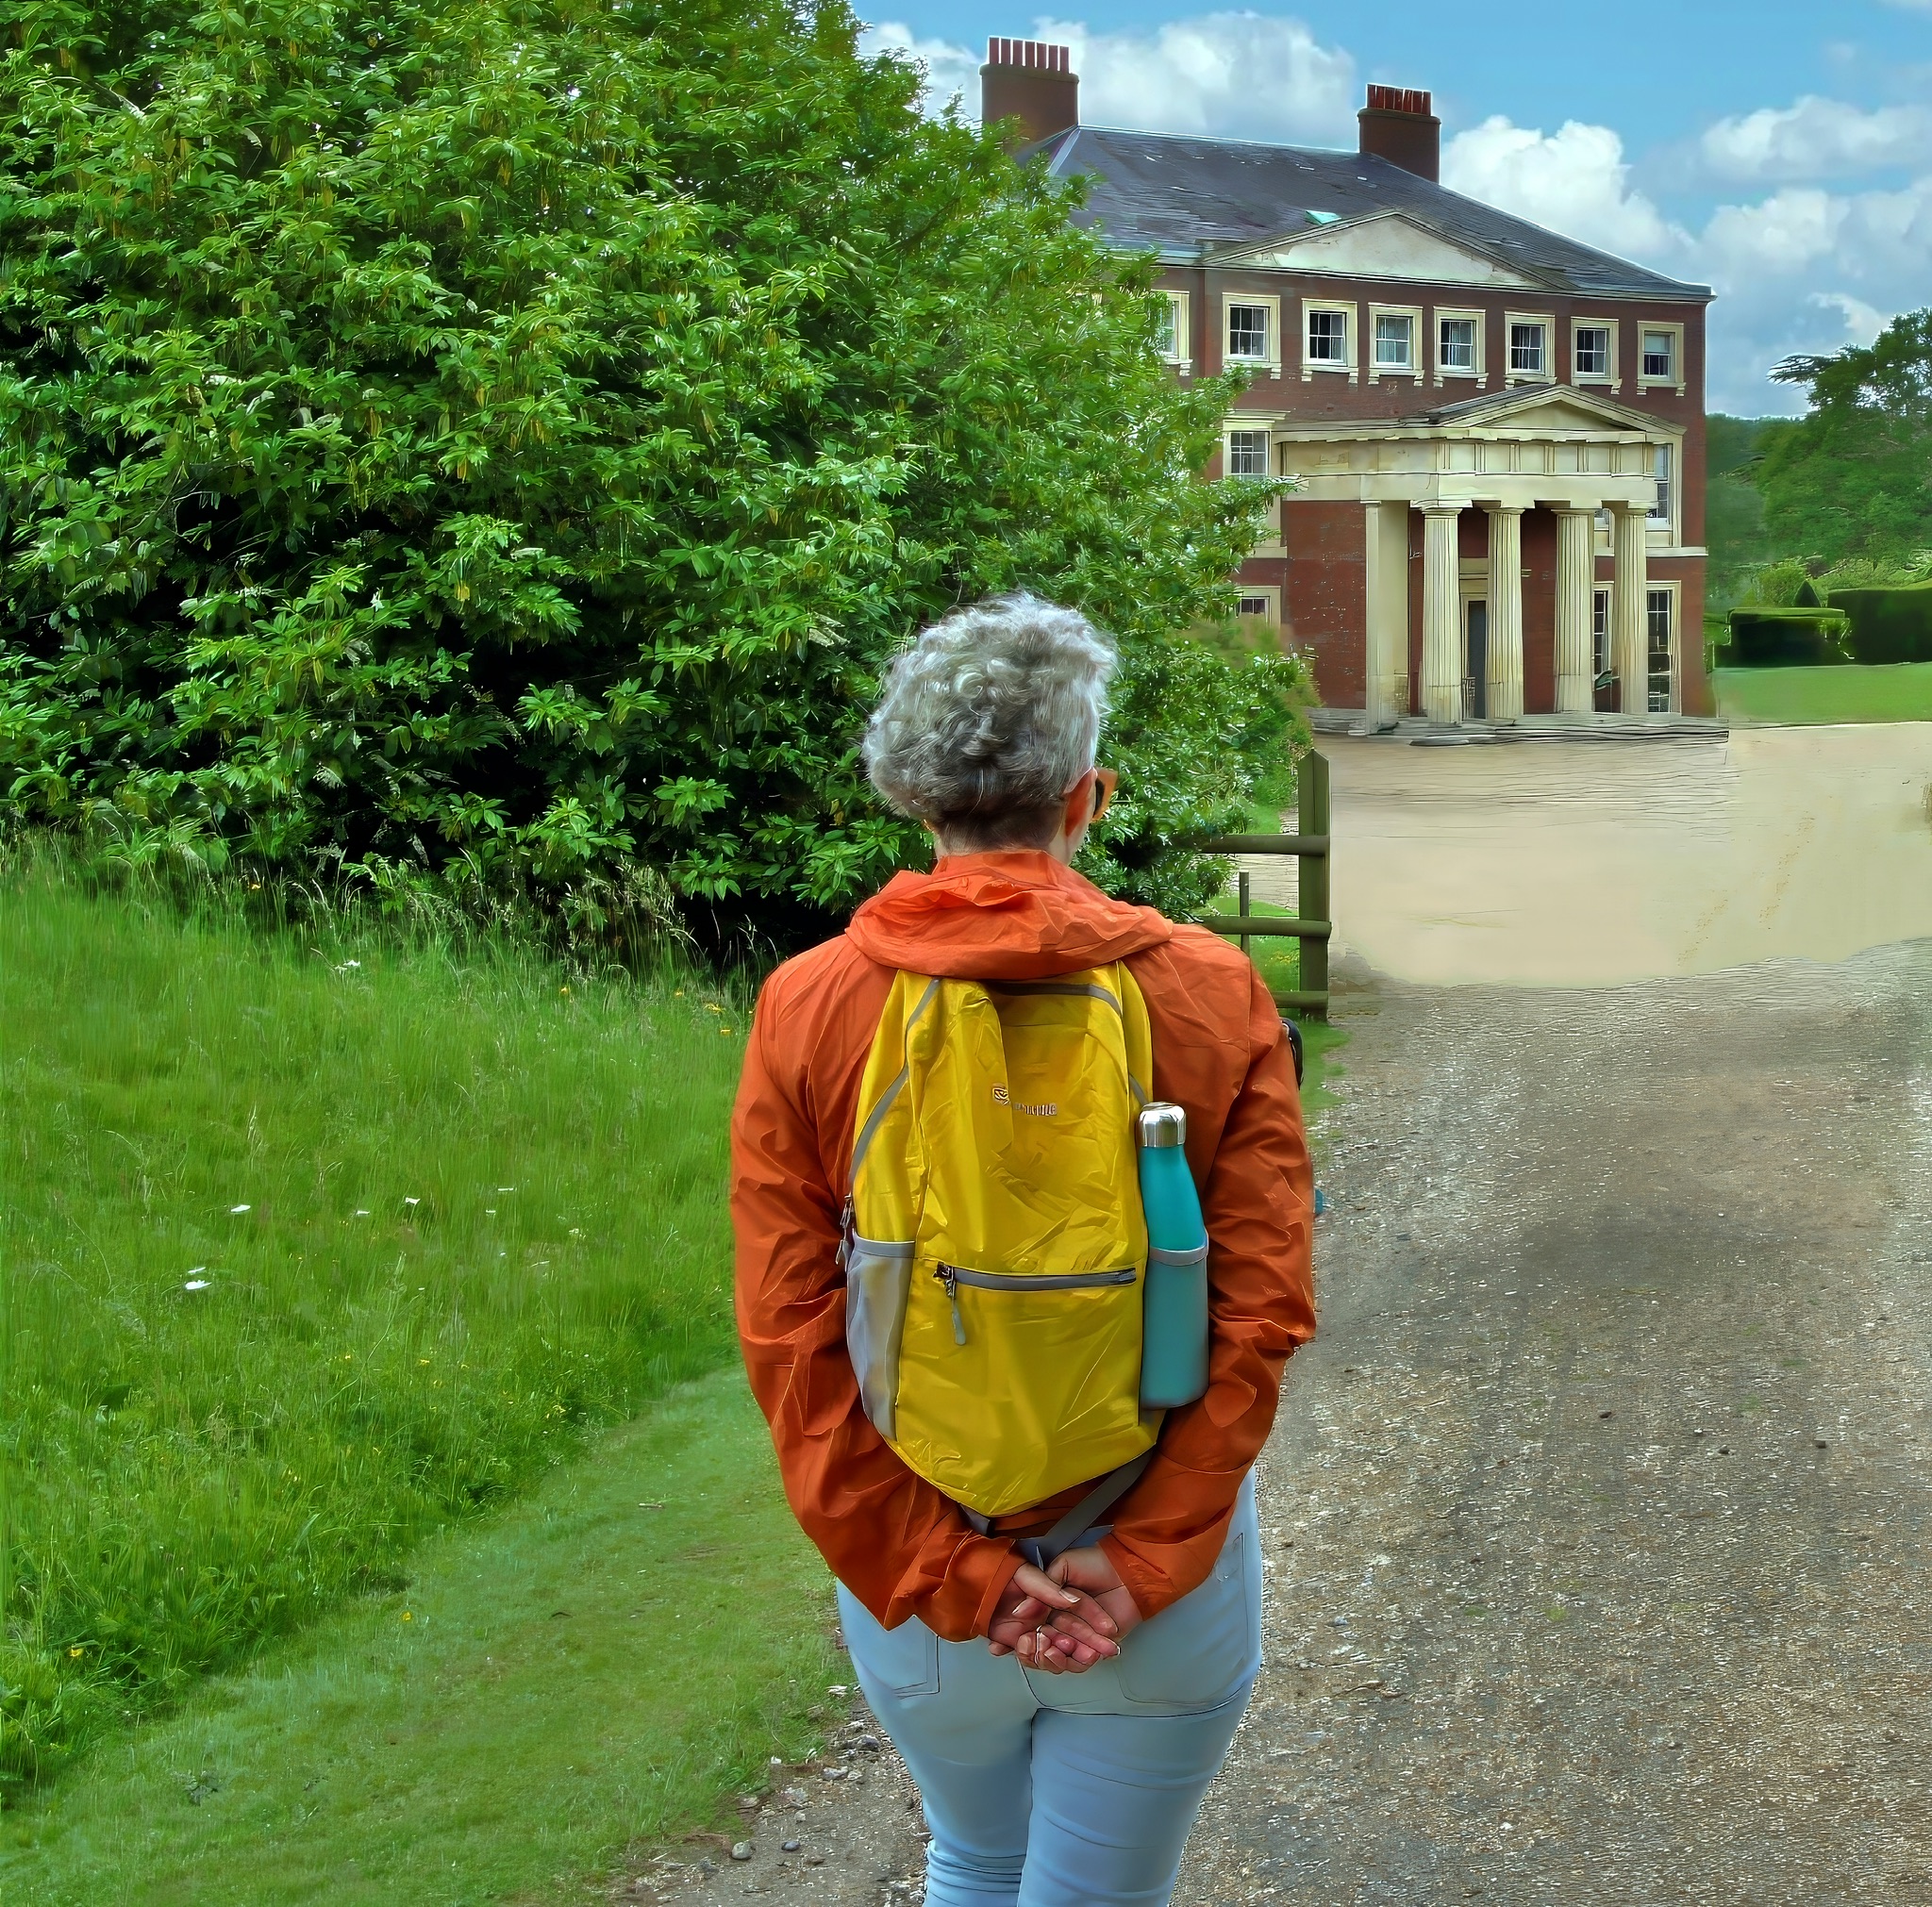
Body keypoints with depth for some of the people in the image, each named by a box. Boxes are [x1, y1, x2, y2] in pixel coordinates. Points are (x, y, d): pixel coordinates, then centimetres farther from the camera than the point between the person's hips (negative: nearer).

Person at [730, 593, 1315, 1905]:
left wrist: (946, 1575, -10)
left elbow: (789, 1336, -12)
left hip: (919, 1582, 2)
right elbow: (1263, 1312, -15)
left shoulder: (808, 1007, -9)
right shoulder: (1212, 992, -11)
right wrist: (1144, 1557, -13)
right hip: (1162, 1590, -1)